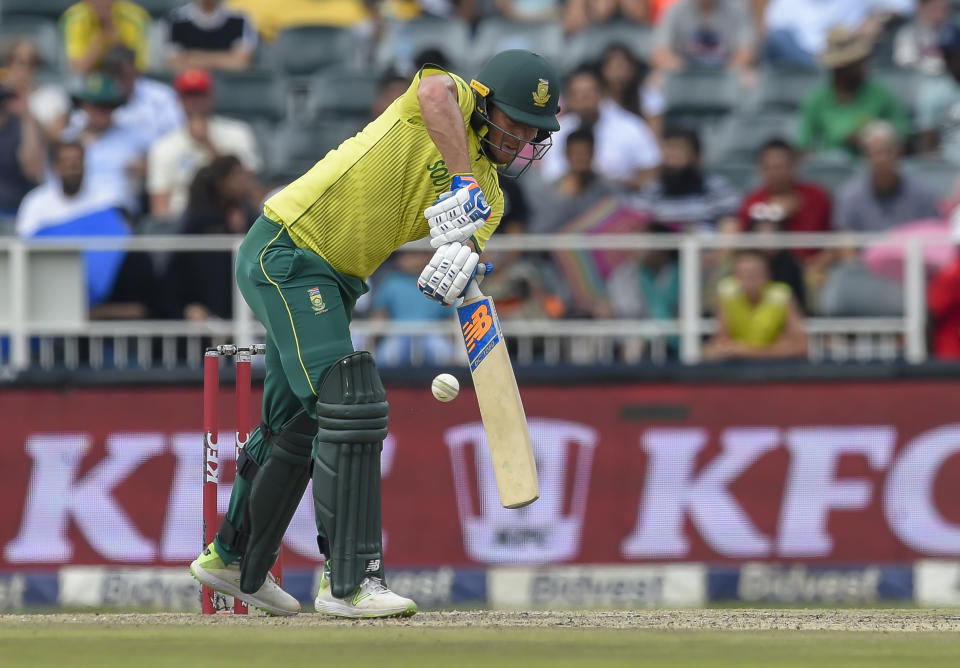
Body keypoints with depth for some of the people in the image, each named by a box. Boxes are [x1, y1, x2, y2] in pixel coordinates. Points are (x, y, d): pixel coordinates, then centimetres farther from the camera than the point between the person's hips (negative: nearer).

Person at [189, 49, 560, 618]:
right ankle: (347, 581, -20)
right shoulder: (456, 99, -11)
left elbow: (473, 233, -11)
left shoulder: (490, 196, 8)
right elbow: (434, 91, -36)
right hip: (286, 252, -9)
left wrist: (462, 256, -35)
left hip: (335, 283, 9)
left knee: (297, 425, 19)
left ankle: (235, 560, 38)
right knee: (349, 404, -18)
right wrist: (464, 182, -41)